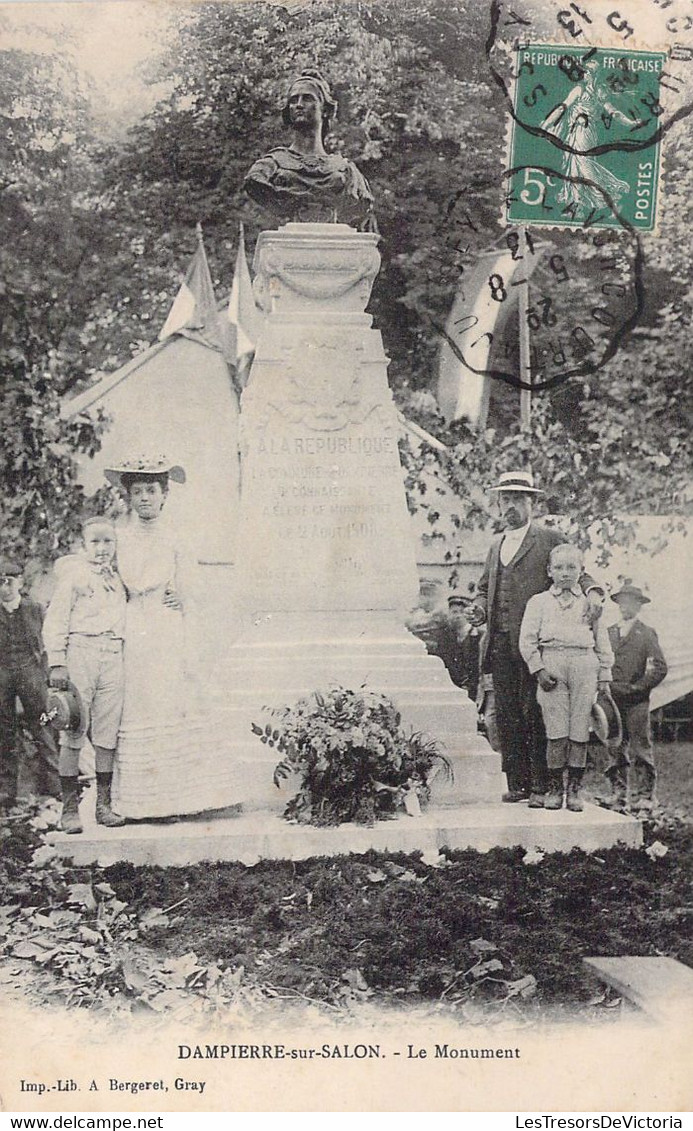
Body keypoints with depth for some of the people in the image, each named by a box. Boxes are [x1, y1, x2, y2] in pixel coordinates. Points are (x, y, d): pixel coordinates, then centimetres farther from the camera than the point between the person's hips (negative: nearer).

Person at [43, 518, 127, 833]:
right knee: (73, 730, -4)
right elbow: (55, 620, -3)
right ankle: (69, 808, 2)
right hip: (80, 650, -5)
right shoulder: (73, 573, 2)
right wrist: (57, 662, -11)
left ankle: (104, 804, 12)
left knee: (107, 733, 5)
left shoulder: (116, 578, 20)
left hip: (113, 655, 5)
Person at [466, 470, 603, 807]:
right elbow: (485, 588, 29)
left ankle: (542, 787, -2)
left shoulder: (550, 540, 4)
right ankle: (517, 783, 11)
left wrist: (592, 591, -18)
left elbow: (576, 573, 3)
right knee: (506, 716, 4)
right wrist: (479, 608, 8)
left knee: (534, 714, -7)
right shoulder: (496, 546, 22)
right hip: (500, 645, 6)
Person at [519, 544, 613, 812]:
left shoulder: (589, 601, 16)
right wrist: (538, 669, -4)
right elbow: (527, 640, 6)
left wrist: (604, 676, 10)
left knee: (580, 730, -2)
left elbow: (602, 642, 16)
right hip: (551, 662, -1)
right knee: (556, 730, -5)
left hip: (584, 663, 1)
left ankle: (574, 789, 8)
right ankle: (554, 787, 6)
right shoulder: (539, 602, 12)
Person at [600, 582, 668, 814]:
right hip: (612, 701, 4)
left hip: (636, 702, -3)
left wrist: (637, 687, -9)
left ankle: (643, 797, 2)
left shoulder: (646, 633, 4)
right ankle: (617, 794, 12)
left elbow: (659, 668, -3)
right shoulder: (608, 633, 14)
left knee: (641, 750, -2)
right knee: (615, 750, 6)